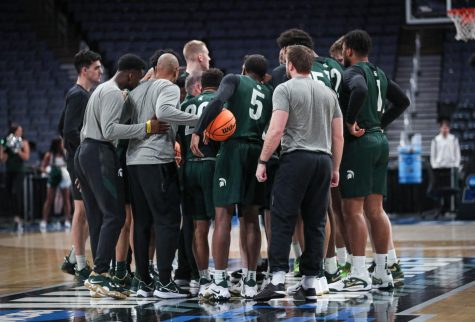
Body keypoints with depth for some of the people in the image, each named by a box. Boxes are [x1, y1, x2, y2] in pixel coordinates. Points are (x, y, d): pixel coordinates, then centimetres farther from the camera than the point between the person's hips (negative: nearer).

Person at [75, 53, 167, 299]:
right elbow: (109, 130, -22)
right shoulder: (115, 94, -10)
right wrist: (146, 128, -24)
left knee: (97, 218, 9)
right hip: (100, 154, -11)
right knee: (114, 215, -13)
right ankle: (99, 274, -20)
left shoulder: (102, 89, 23)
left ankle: (99, 277, 8)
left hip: (85, 151, 11)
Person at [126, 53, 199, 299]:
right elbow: (163, 111, -24)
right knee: (167, 220, -5)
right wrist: (199, 120, -25)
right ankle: (164, 283, -9)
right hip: (157, 160, -8)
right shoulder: (170, 88, -3)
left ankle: (143, 282, 11)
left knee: (141, 222, 10)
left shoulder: (138, 90, 19)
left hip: (133, 159, 8)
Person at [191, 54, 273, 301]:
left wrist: (198, 132, -17)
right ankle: (251, 283, 12)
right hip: (259, 151, 4)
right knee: (251, 219, 11)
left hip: (234, 147, -4)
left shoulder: (234, 80, 6)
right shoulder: (269, 93, 19)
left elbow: (218, 101, -13)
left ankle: (220, 284, -9)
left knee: (222, 216, -4)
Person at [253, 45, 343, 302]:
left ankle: (278, 279, -15)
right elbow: (338, 136, 15)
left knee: (282, 220, -5)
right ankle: (310, 284, 7)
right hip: (323, 160, 5)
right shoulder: (328, 93, 16)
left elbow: (276, 130, -12)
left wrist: (262, 161, -6)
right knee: (315, 223, 7)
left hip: (296, 158, -5)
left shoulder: (285, 89, -2)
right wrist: (335, 169, 22)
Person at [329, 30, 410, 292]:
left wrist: (350, 121, -21)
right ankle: (382, 273, 11)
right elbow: (402, 101, 25)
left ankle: (359, 275, -10)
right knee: (374, 209, 10)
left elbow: (360, 91, -31)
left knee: (353, 209, -7)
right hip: (379, 140, 9)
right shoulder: (379, 74, 17)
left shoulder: (353, 72, -9)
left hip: (359, 143, -9)